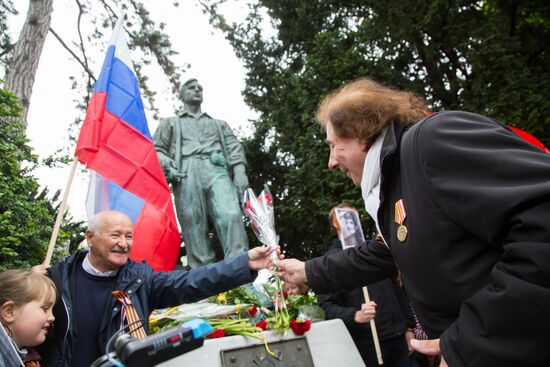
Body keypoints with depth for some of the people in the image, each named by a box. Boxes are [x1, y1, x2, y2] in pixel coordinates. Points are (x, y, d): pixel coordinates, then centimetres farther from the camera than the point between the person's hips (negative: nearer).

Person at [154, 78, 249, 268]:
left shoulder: (219, 124, 36)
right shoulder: (170, 123, 33)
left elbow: (234, 148, 21)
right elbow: (156, 149, 20)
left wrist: (240, 171, 0)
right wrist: (166, 162, -5)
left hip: (216, 170, 0)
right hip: (186, 173, 0)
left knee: (231, 216, -26)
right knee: (194, 228, -15)